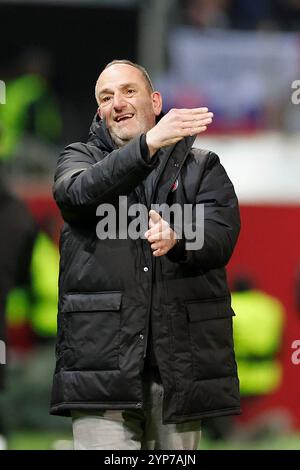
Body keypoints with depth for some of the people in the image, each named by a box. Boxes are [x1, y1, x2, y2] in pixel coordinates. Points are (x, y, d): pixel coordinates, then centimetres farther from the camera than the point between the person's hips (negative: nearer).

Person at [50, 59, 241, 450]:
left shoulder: (202, 167, 15)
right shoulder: (81, 157, 14)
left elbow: (221, 236, -2)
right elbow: (78, 193, -12)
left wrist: (177, 240, -25)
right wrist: (148, 144, -26)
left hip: (181, 360, 2)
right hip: (102, 360, -2)